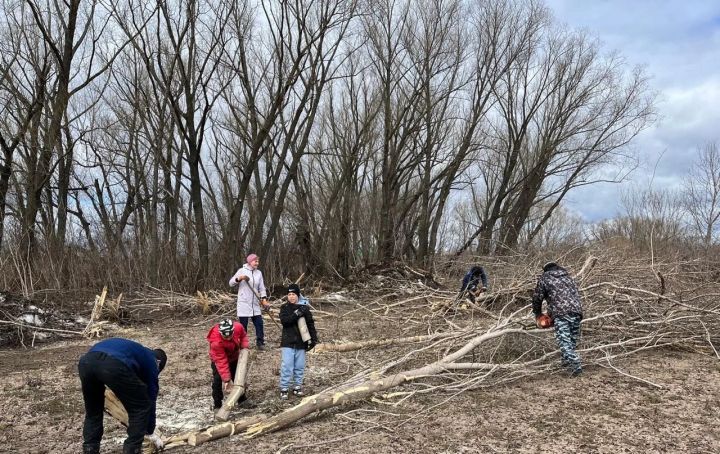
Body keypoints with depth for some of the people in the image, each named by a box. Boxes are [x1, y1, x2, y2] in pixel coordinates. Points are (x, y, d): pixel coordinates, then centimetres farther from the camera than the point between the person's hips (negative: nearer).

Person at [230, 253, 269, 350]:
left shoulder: (259, 273, 8)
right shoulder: (242, 271, -4)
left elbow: (262, 288, 7)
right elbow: (231, 283, -2)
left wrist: (264, 299, -6)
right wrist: (240, 278, -20)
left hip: (255, 303, 4)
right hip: (243, 303, -4)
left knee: (259, 323, 1)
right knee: (243, 324, 2)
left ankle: (260, 343, 10)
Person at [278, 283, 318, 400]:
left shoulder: (304, 308, 3)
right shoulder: (284, 307, 1)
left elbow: (310, 324, 5)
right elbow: (284, 320, -16)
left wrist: (313, 338, -2)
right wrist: (296, 314, -25)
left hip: (301, 343, 2)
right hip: (288, 342, -2)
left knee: (299, 366, 9)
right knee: (286, 366, -5)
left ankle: (297, 387, 21)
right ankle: (284, 389, 4)